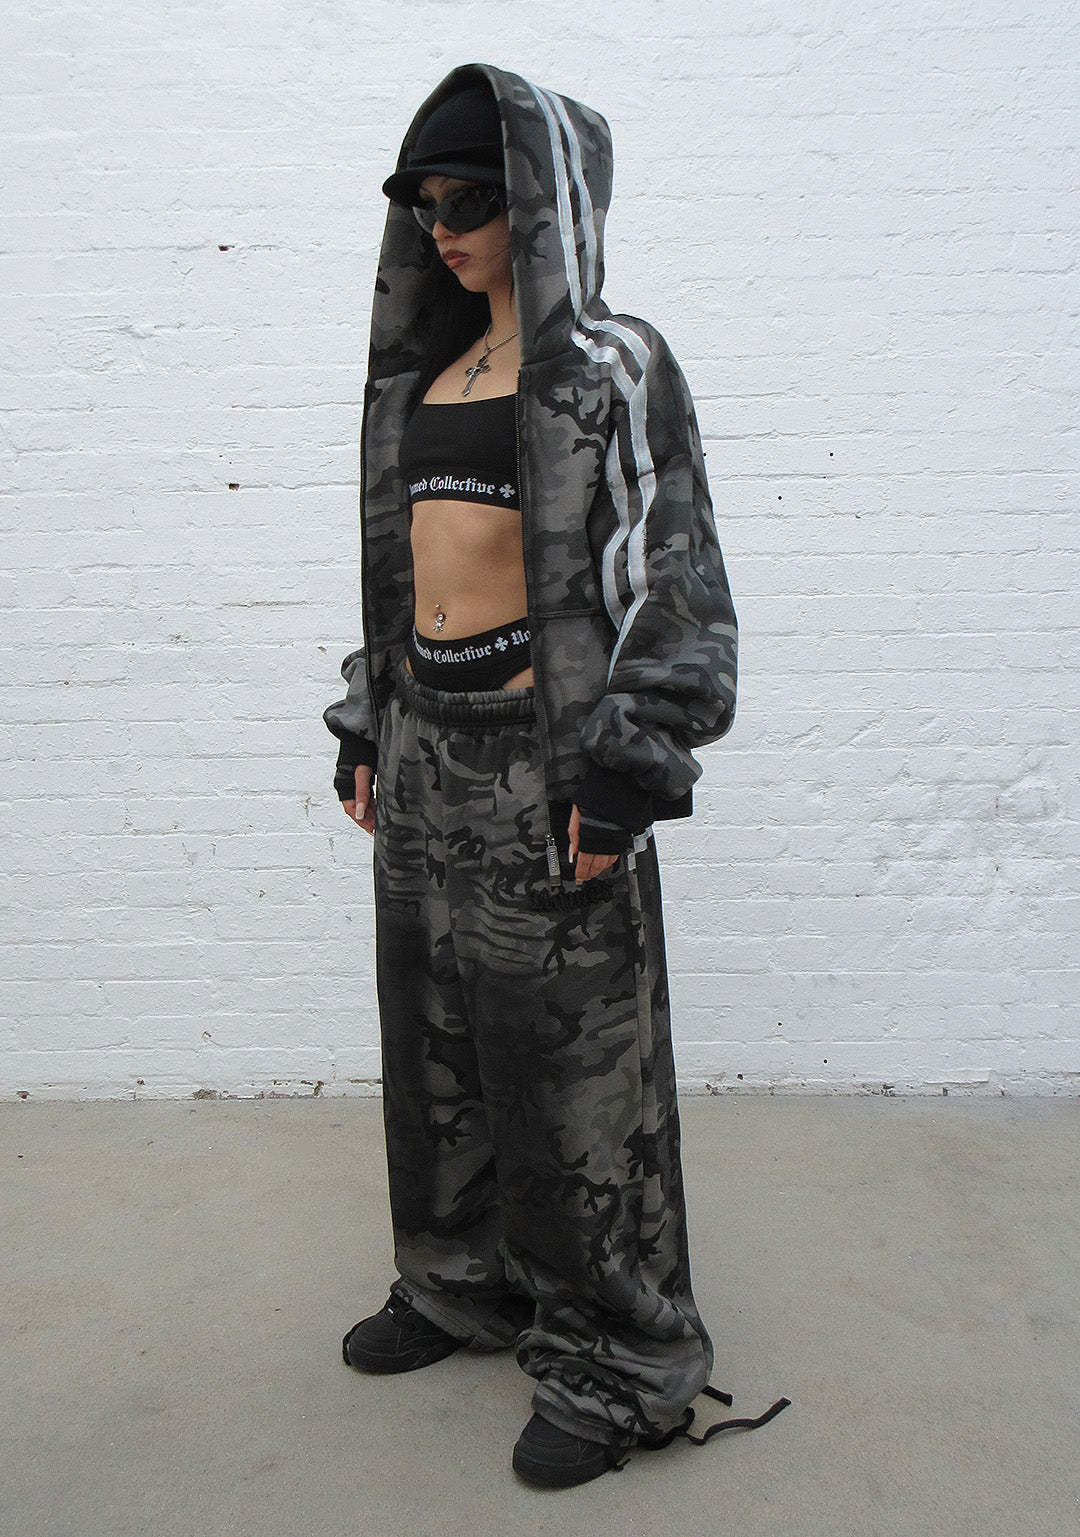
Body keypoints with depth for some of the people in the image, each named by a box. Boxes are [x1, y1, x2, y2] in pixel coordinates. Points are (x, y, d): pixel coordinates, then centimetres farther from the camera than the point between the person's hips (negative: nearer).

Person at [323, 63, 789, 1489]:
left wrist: (627, 768, -17)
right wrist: (367, 728, 15)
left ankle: (622, 1358, 21)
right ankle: (465, 1280, 38)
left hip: (541, 741, -7)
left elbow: (673, 579, -11)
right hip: (425, 736, 8)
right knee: (436, 1033, 16)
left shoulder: (613, 366, -6)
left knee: (569, 1049, 1)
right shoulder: (425, 370, 16)